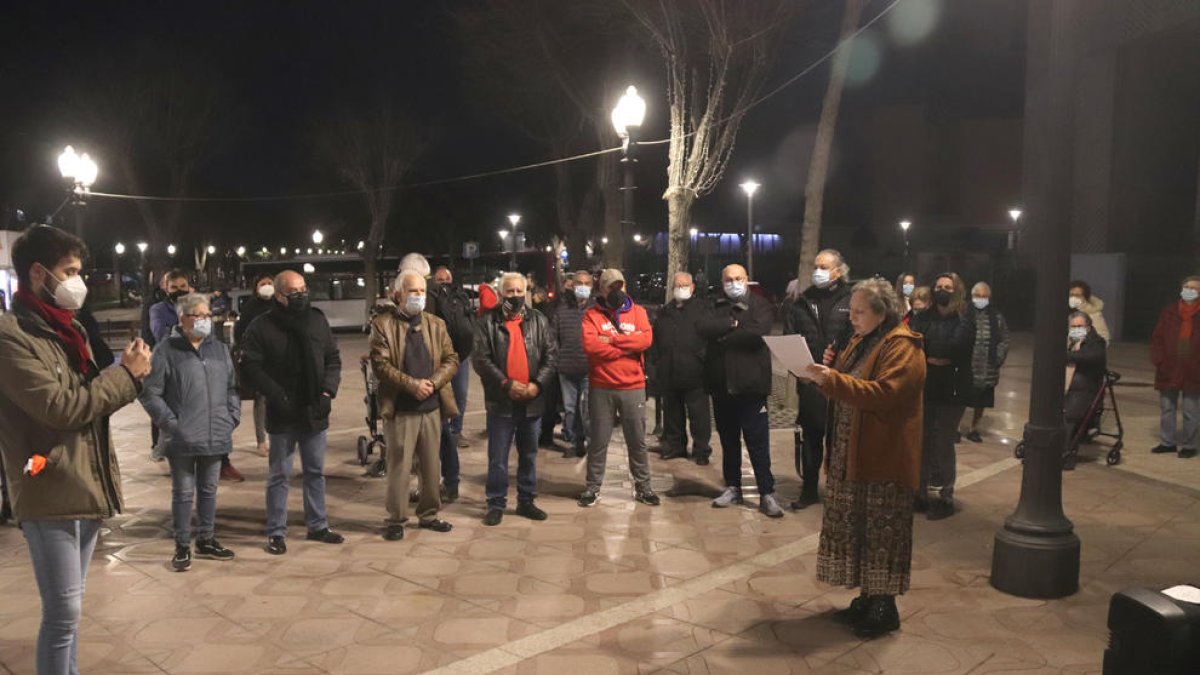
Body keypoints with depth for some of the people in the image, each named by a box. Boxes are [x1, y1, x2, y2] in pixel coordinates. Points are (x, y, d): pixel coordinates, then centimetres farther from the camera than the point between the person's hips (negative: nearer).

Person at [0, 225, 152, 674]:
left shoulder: (65, 329, 14)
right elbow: (60, 407, -20)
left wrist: (128, 373, -6)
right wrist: (127, 374, -12)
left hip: (86, 486, 8)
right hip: (50, 493, -8)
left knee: (70, 607, 19)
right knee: (63, 611, -2)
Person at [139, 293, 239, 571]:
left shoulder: (219, 349, 9)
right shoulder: (167, 350, -7)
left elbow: (232, 387, 16)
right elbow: (149, 393, -7)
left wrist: (232, 418, 6)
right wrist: (171, 423, -12)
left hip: (216, 437, 5)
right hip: (182, 439, -5)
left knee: (209, 489, 15)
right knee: (183, 492, 6)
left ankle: (205, 540, 28)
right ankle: (182, 546, 19)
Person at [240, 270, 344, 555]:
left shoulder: (317, 320, 4)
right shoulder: (262, 327, -9)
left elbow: (333, 359, 7)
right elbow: (250, 366, -11)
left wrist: (328, 391, -6)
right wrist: (278, 396, -17)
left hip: (315, 412, 4)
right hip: (282, 414, -4)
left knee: (315, 472, 14)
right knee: (279, 475, 6)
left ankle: (318, 526, 27)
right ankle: (276, 532, 16)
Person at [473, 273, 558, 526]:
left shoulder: (538, 320, 6)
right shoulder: (488, 322, -2)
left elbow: (551, 354, 2)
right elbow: (481, 359, -8)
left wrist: (537, 384, -11)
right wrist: (506, 384, -16)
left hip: (532, 400, 3)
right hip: (501, 400, -3)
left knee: (529, 455, 13)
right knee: (498, 457, 3)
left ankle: (526, 501, 26)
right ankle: (496, 504, 14)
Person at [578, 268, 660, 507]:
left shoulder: (637, 311, 6)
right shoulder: (592, 314, -1)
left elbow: (646, 339, -11)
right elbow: (590, 345, -17)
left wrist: (612, 339, -16)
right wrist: (627, 348, -14)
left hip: (633, 387, 2)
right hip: (601, 388, -1)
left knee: (637, 440, 10)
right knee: (598, 441, 8)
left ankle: (642, 486, 21)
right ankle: (593, 487, 19)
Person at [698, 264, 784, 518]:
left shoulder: (760, 305, 1)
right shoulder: (716, 306, 12)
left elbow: (757, 333, -17)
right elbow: (703, 327, -7)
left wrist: (723, 336, -8)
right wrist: (733, 323, -14)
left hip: (750, 384, -4)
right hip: (721, 384, 4)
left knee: (758, 442, -3)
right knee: (728, 440, 14)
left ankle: (767, 493, 5)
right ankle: (733, 487, 26)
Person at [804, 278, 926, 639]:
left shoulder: (902, 348, -13)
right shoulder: (860, 341, 15)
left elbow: (883, 393, -25)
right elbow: (847, 388, 18)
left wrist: (832, 379, -29)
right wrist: (823, 376, -2)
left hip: (884, 459, -8)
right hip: (850, 456, 8)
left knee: (881, 535, 1)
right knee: (858, 530, 13)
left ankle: (884, 607, 12)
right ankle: (867, 598, 24)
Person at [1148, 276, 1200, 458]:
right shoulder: (1169, 312, 6)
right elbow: (1157, 337, 7)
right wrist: (1158, 359, -4)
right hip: (1168, 370, 3)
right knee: (1167, 408, 11)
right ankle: (1168, 442, 22)